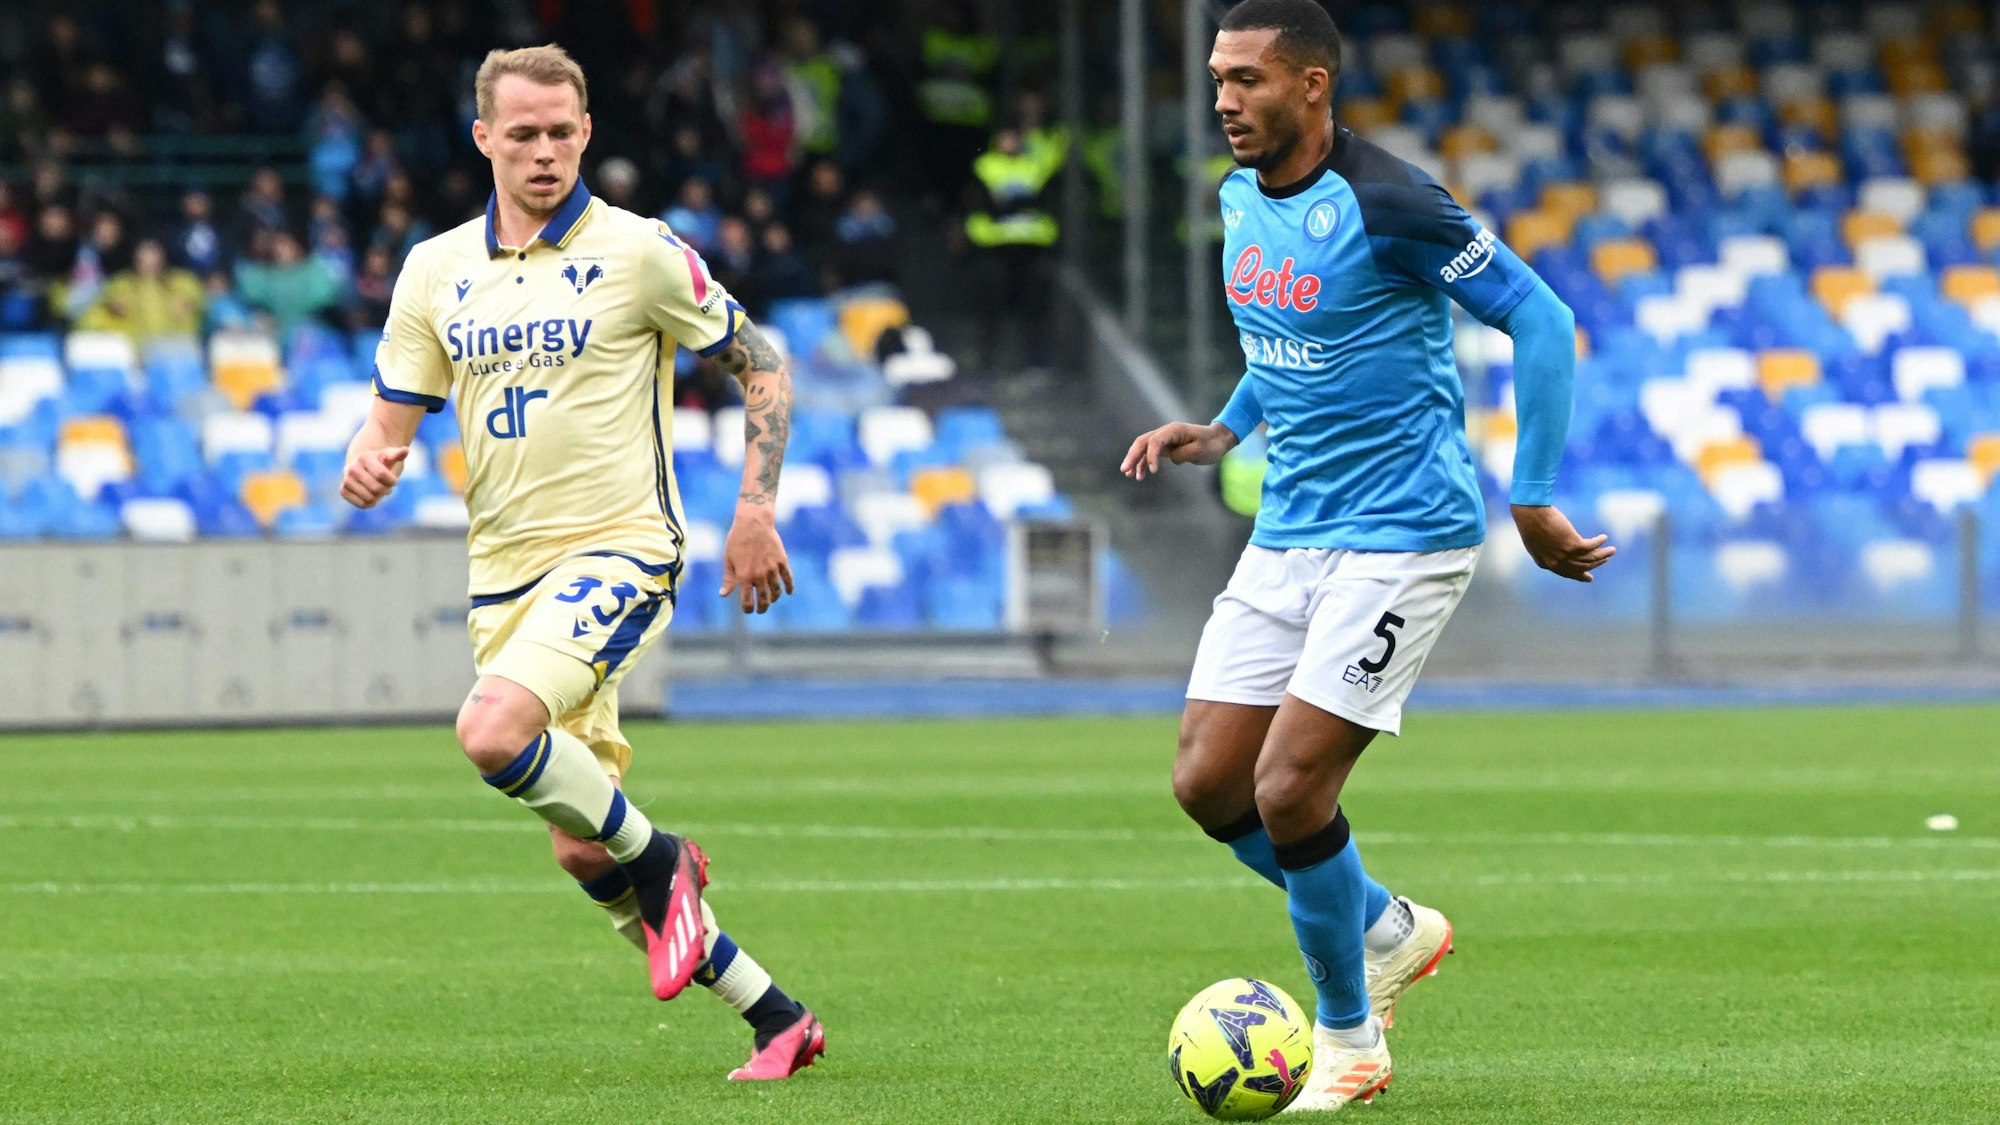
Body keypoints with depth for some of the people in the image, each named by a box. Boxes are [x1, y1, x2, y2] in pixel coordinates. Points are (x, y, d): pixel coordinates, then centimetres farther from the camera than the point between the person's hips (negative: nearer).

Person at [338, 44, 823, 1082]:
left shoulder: (638, 251, -6)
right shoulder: (437, 269, 7)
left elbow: (760, 366, 2)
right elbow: (393, 418, 10)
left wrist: (756, 510, -6)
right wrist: (368, 461, -13)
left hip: (617, 552, -6)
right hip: (504, 572, 6)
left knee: (491, 732, -31)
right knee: (580, 851, 6)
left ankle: (657, 859, -6)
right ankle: (773, 1016, 18)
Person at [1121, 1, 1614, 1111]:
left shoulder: (1384, 206, -19)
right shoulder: (1240, 198, 6)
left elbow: (1539, 320, -15)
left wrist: (1532, 500, -16)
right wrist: (1226, 429, 14)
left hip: (1399, 536, -8)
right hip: (1286, 532, 8)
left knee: (1287, 791, -12)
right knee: (1206, 781, 2)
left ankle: (1348, 1037, 9)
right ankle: (1389, 932, 26)